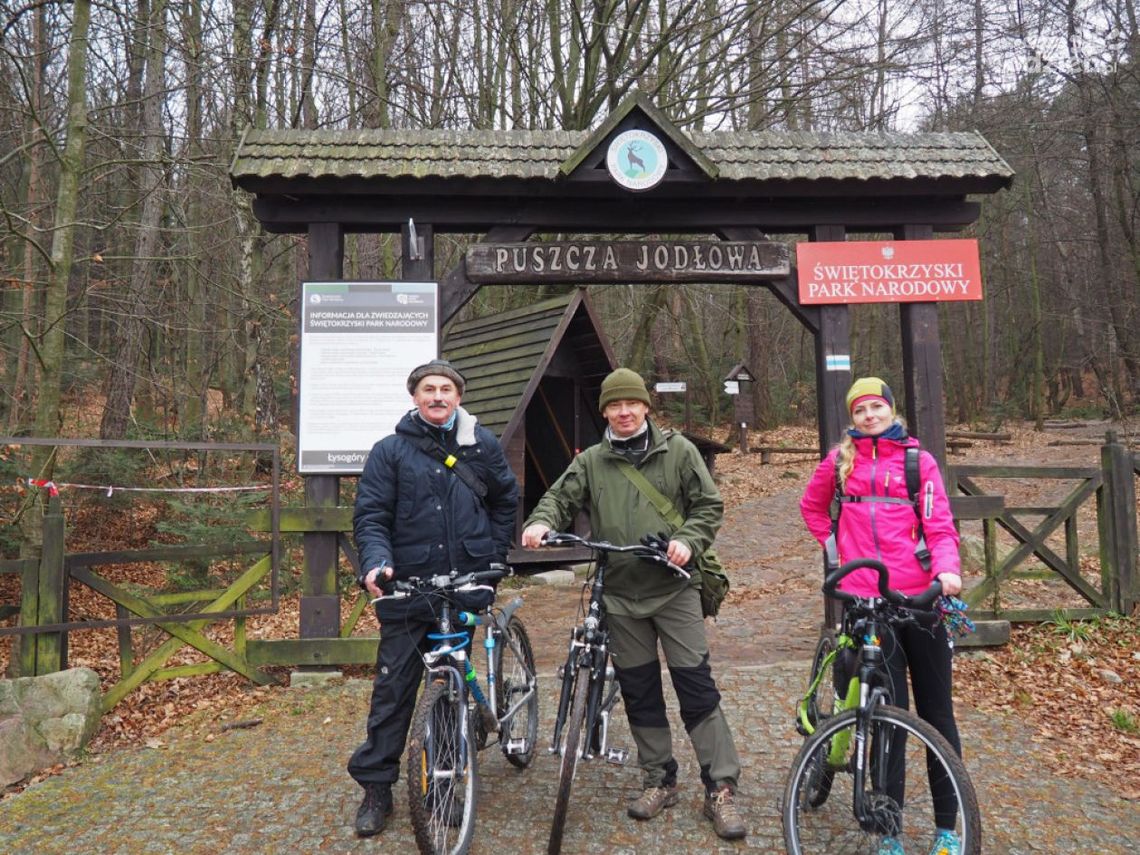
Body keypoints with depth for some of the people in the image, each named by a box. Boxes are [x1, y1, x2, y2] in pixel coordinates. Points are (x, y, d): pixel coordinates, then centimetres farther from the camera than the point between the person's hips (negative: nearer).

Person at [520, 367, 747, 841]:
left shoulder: (678, 450, 1)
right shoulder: (590, 462, 7)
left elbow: (708, 505, 1)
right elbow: (560, 497, 3)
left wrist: (687, 540, -16)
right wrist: (541, 522, -20)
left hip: (673, 588, -2)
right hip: (620, 594, 3)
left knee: (697, 689, -2)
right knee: (639, 693, 11)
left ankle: (721, 789, 9)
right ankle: (659, 780, 27)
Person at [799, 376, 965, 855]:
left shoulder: (918, 461, 4)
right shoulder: (840, 460, 9)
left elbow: (939, 524, -2)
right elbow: (811, 506, 24)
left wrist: (947, 569, -20)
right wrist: (834, 546, 12)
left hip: (919, 597, 0)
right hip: (865, 601, 0)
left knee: (936, 711, 9)